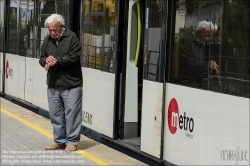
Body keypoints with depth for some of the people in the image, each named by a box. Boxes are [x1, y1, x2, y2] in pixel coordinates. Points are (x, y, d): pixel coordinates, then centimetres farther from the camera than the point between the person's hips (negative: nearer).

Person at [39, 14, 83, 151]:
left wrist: (56, 61, -16)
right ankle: (59, 141, 22)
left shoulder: (71, 37, -6)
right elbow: (42, 58, 16)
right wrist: (46, 60, -8)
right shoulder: (47, 40, 11)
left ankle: (72, 141, 8)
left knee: (72, 114, -2)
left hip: (71, 85, -6)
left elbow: (74, 57, -14)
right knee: (55, 114, 11)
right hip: (53, 85, 6)